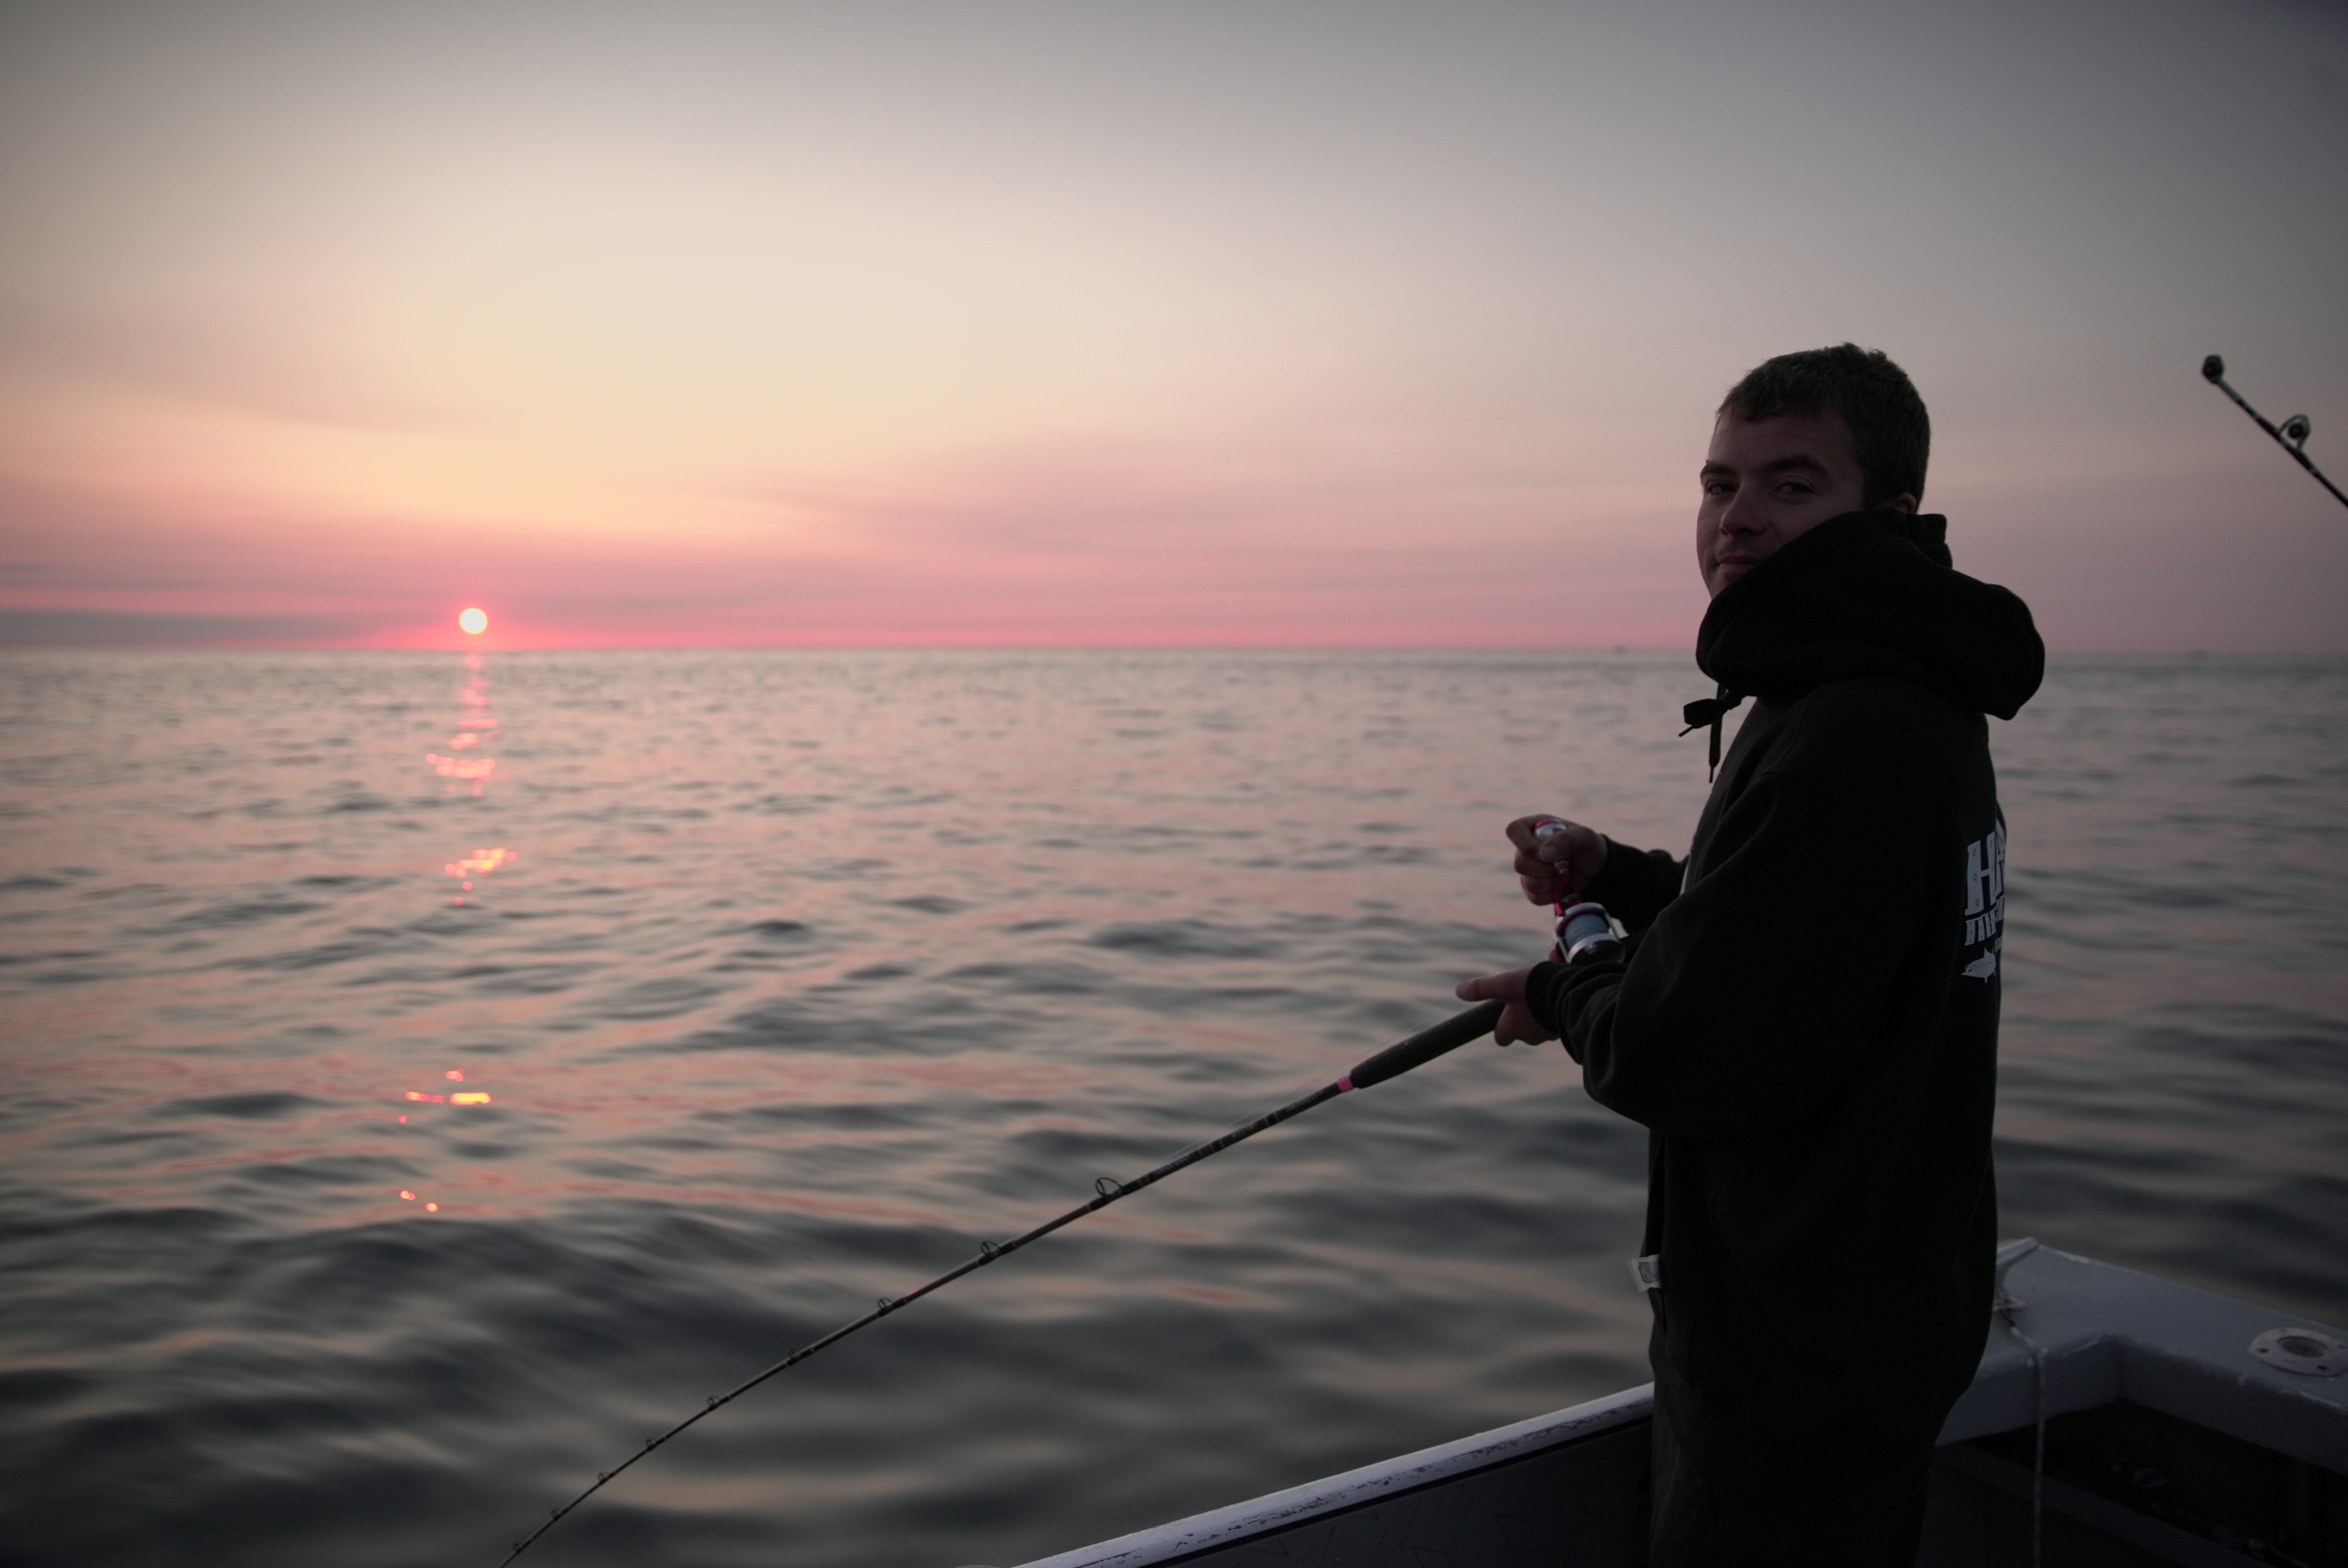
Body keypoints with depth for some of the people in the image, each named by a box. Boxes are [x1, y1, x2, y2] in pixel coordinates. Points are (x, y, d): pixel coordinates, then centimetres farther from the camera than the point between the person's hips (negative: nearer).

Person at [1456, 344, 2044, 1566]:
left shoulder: (1845, 743, -27)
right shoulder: (1909, 709, 8)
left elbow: (1689, 1059, -26)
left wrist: (1566, 993, -6)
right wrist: (1615, 876, 3)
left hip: (1801, 1362, -10)